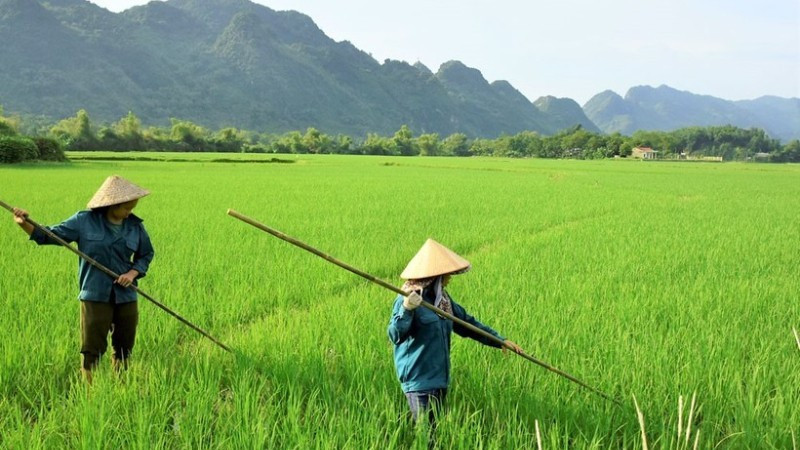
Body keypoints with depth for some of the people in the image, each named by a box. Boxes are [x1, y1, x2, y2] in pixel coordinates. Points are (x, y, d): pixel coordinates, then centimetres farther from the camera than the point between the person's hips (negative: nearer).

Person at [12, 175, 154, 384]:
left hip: (126, 296, 3)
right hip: (95, 296, -3)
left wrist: (133, 273, -5)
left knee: (124, 349, 14)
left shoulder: (135, 226, 2)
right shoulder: (84, 221, -6)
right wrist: (25, 224, -17)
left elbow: (146, 254, 13)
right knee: (91, 350, 0)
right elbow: (50, 235, -1)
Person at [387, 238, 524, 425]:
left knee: (435, 427, 12)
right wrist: (407, 310, -42)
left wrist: (500, 340, 18)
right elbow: (395, 335, -24)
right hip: (419, 380, -8)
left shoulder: (443, 299, 9)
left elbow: (467, 323, 19)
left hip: (440, 377, 8)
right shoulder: (408, 298, -15)